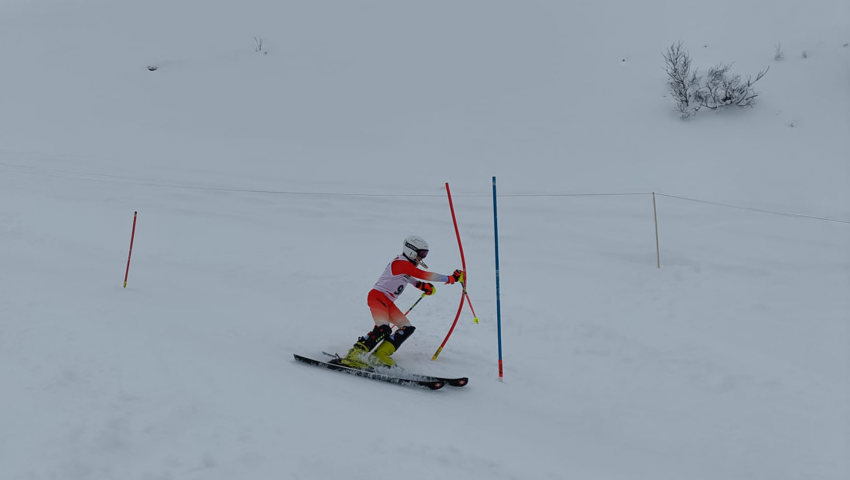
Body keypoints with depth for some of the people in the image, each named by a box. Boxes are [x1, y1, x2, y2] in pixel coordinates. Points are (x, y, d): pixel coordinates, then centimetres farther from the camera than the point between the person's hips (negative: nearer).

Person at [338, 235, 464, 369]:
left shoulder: (405, 264, 12)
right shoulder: (402, 263, -17)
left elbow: (405, 277, 34)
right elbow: (425, 275, -22)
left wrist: (420, 285, 16)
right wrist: (450, 278, -20)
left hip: (388, 302, 10)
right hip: (377, 296, -10)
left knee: (407, 328, 3)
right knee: (383, 329, -29)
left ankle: (380, 355, -3)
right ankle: (353, 355, -26)